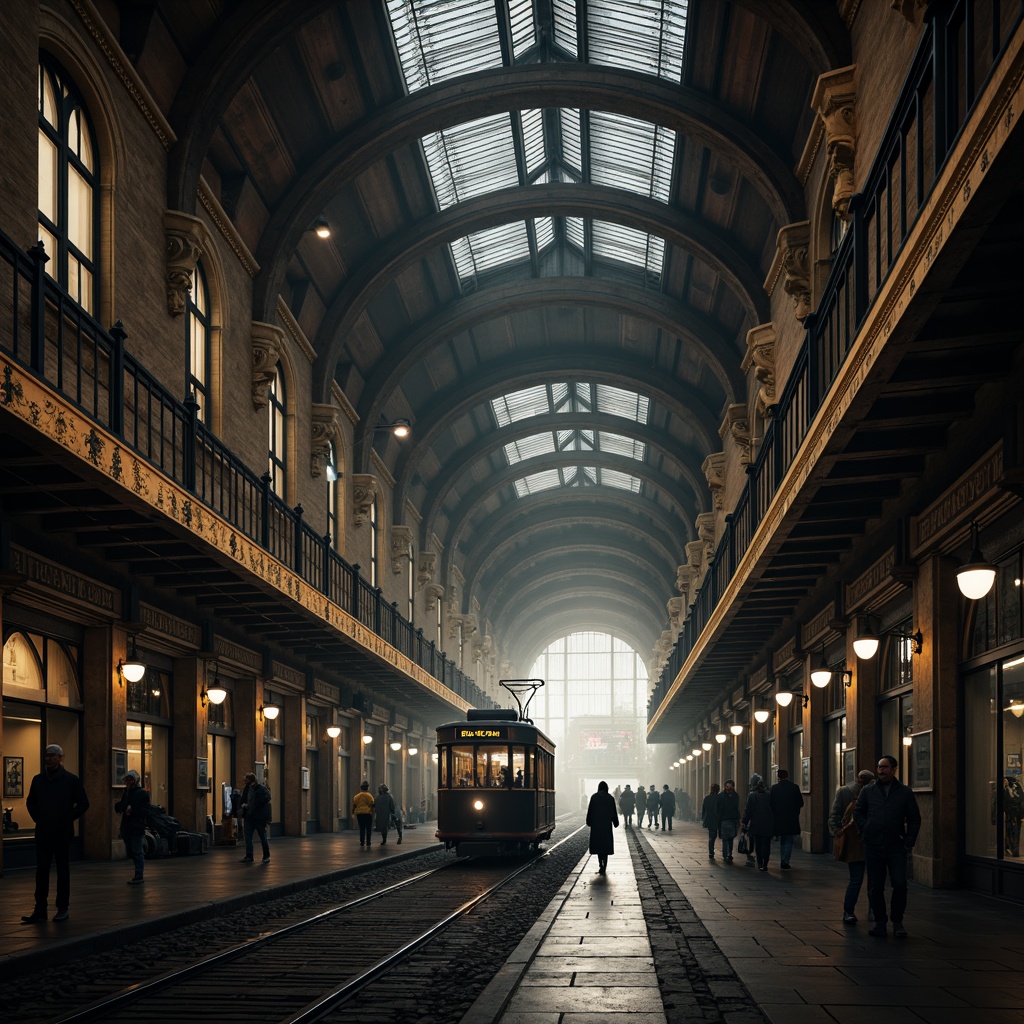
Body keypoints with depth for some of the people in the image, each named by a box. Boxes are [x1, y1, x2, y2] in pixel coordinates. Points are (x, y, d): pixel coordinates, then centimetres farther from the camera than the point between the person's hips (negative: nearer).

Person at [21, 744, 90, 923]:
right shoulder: (38, 780, 8)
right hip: (42, 832, 3)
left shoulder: (71, 780, -3)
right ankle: (40, 909, 2)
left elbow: (83, 803, 0)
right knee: (41, 870, 1)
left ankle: (63, 908, 9)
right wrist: (37, 818, 7)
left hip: (63, 832, -3)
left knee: (63, 870, 3)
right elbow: (30, 802, 20)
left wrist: (69, 819, -4)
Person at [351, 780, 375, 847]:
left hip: (359, 814, 3)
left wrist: (353, 813, 13)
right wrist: (373, 812, 3)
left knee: (362, 829, 8)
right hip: (368, 813, -3)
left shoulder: (357, 796, 6)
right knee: (369, 829, 5)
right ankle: (368, 842, 3)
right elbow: (372, 805, -9)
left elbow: (354, 805, 7)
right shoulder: (369, 796, -7)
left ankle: (362, 842, 5)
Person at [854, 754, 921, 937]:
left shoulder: (905, 792, 6)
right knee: (875, 887, 3)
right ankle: (880, 921, 15)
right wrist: (867, 831, 4)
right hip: (873, 847, 2)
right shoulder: (868, 791, 8)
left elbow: (914, 819, 8)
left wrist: (909, 841, 0)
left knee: (899, 884, -10)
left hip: (896, 848, -1)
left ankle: (897, 922, 4)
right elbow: (858, 812, 15)